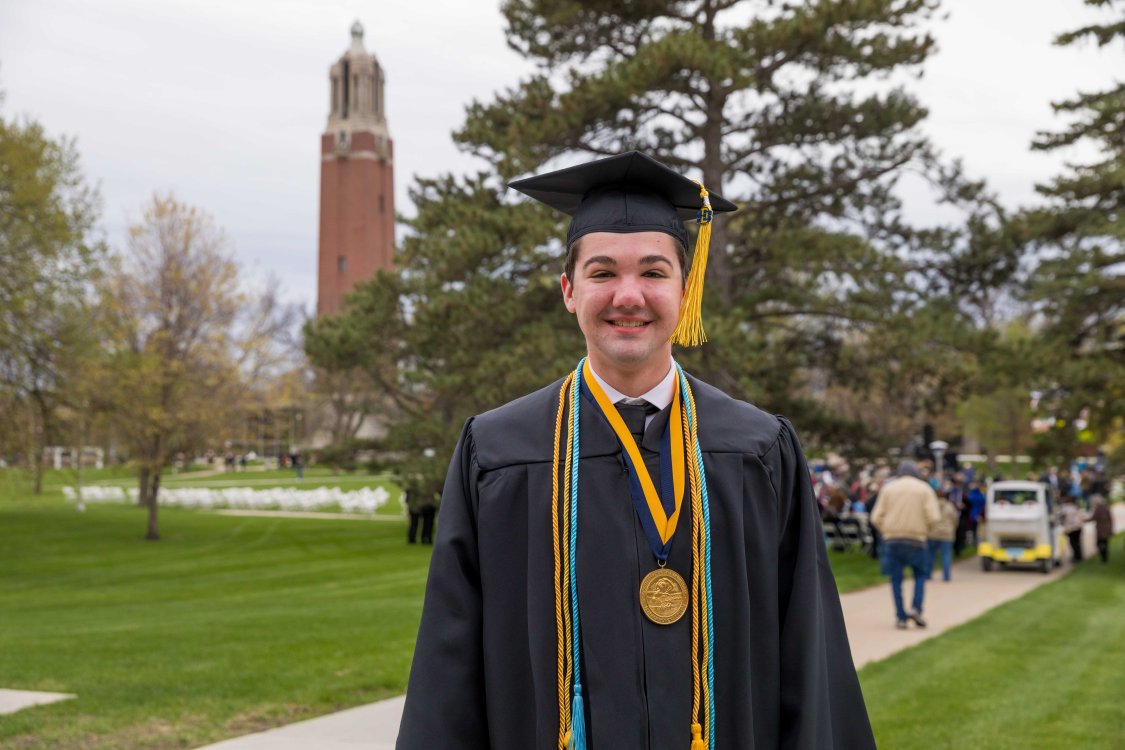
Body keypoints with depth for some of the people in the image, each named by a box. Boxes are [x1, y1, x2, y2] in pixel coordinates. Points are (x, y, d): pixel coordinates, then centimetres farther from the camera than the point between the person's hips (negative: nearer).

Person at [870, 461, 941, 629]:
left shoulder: (888, 488, 6)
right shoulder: (924, 489, 2)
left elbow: (876, 517, 0)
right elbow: (934, 517, -8)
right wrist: (924, 527, 11)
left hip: (891, 539, 1)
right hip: (916, 539, -1)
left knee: (896, 579, 7)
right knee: (920, 574, 15)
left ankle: (901, 617, 3)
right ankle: (916, 608, -4)